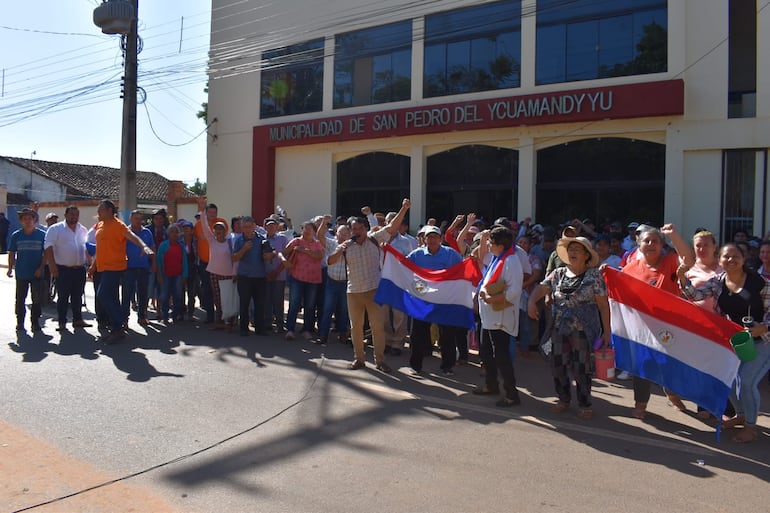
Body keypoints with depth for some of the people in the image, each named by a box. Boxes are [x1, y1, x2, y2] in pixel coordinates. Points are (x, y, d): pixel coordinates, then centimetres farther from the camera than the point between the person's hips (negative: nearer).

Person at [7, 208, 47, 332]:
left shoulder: (42, 235, 0)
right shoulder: (16, 235, 5)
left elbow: (46, 253, 1)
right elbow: (11, 254, 9)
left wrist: (41, 268, -7)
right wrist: (10, 268, 2)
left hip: (37, 274, -1)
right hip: (21, 273, 1)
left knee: (37, 299, 2)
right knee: (20, 299, 8)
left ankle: (35, 322, 12)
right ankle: (20, 322, 20)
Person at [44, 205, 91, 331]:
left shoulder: (83, 230, 12)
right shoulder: (55, 229, -4)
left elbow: (87, 247, 20)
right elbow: (49, 247, -11)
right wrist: (52, 265, -19)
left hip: (80, 269, 5)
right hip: (63, 269, -4)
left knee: (78, 296, 10)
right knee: (63, 297, 0)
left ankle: (78, 320, 18)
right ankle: (62, 322, 7)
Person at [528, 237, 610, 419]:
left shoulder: (594, 275, -4)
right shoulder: (558, 273, 8)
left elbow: (603, 304, -5)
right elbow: (541, 288, 4)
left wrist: (606, 330, -7)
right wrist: (532, 301, -18)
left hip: (583, 330, -4)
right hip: (559, 329, 4)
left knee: (582, 367, 1)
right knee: (558, 365, 8)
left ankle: (584, 404, 19)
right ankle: (564, 399, 27)